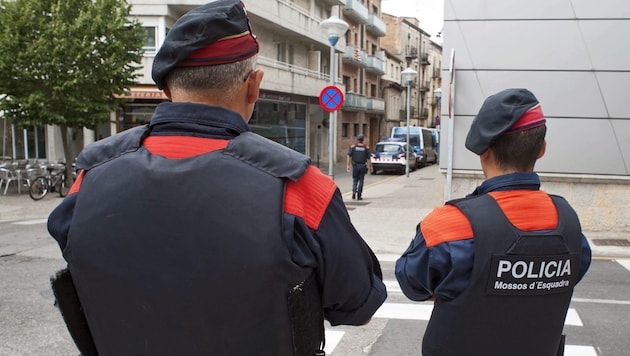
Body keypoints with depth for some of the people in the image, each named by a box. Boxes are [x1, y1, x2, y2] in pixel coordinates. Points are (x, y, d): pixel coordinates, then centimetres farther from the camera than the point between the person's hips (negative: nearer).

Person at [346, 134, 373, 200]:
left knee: (355, 180, 14)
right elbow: (368, 159, 0)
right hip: (363, 166, 0)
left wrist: (347, 165, -6)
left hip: (355, 166, 0)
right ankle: (359, 195, 5)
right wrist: (370, 167, 8)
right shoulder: (366, 148, 1)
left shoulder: (353, 147, 1)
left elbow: (348, 156, -6)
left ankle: (354, 191, -9)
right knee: (361, 181, 7)